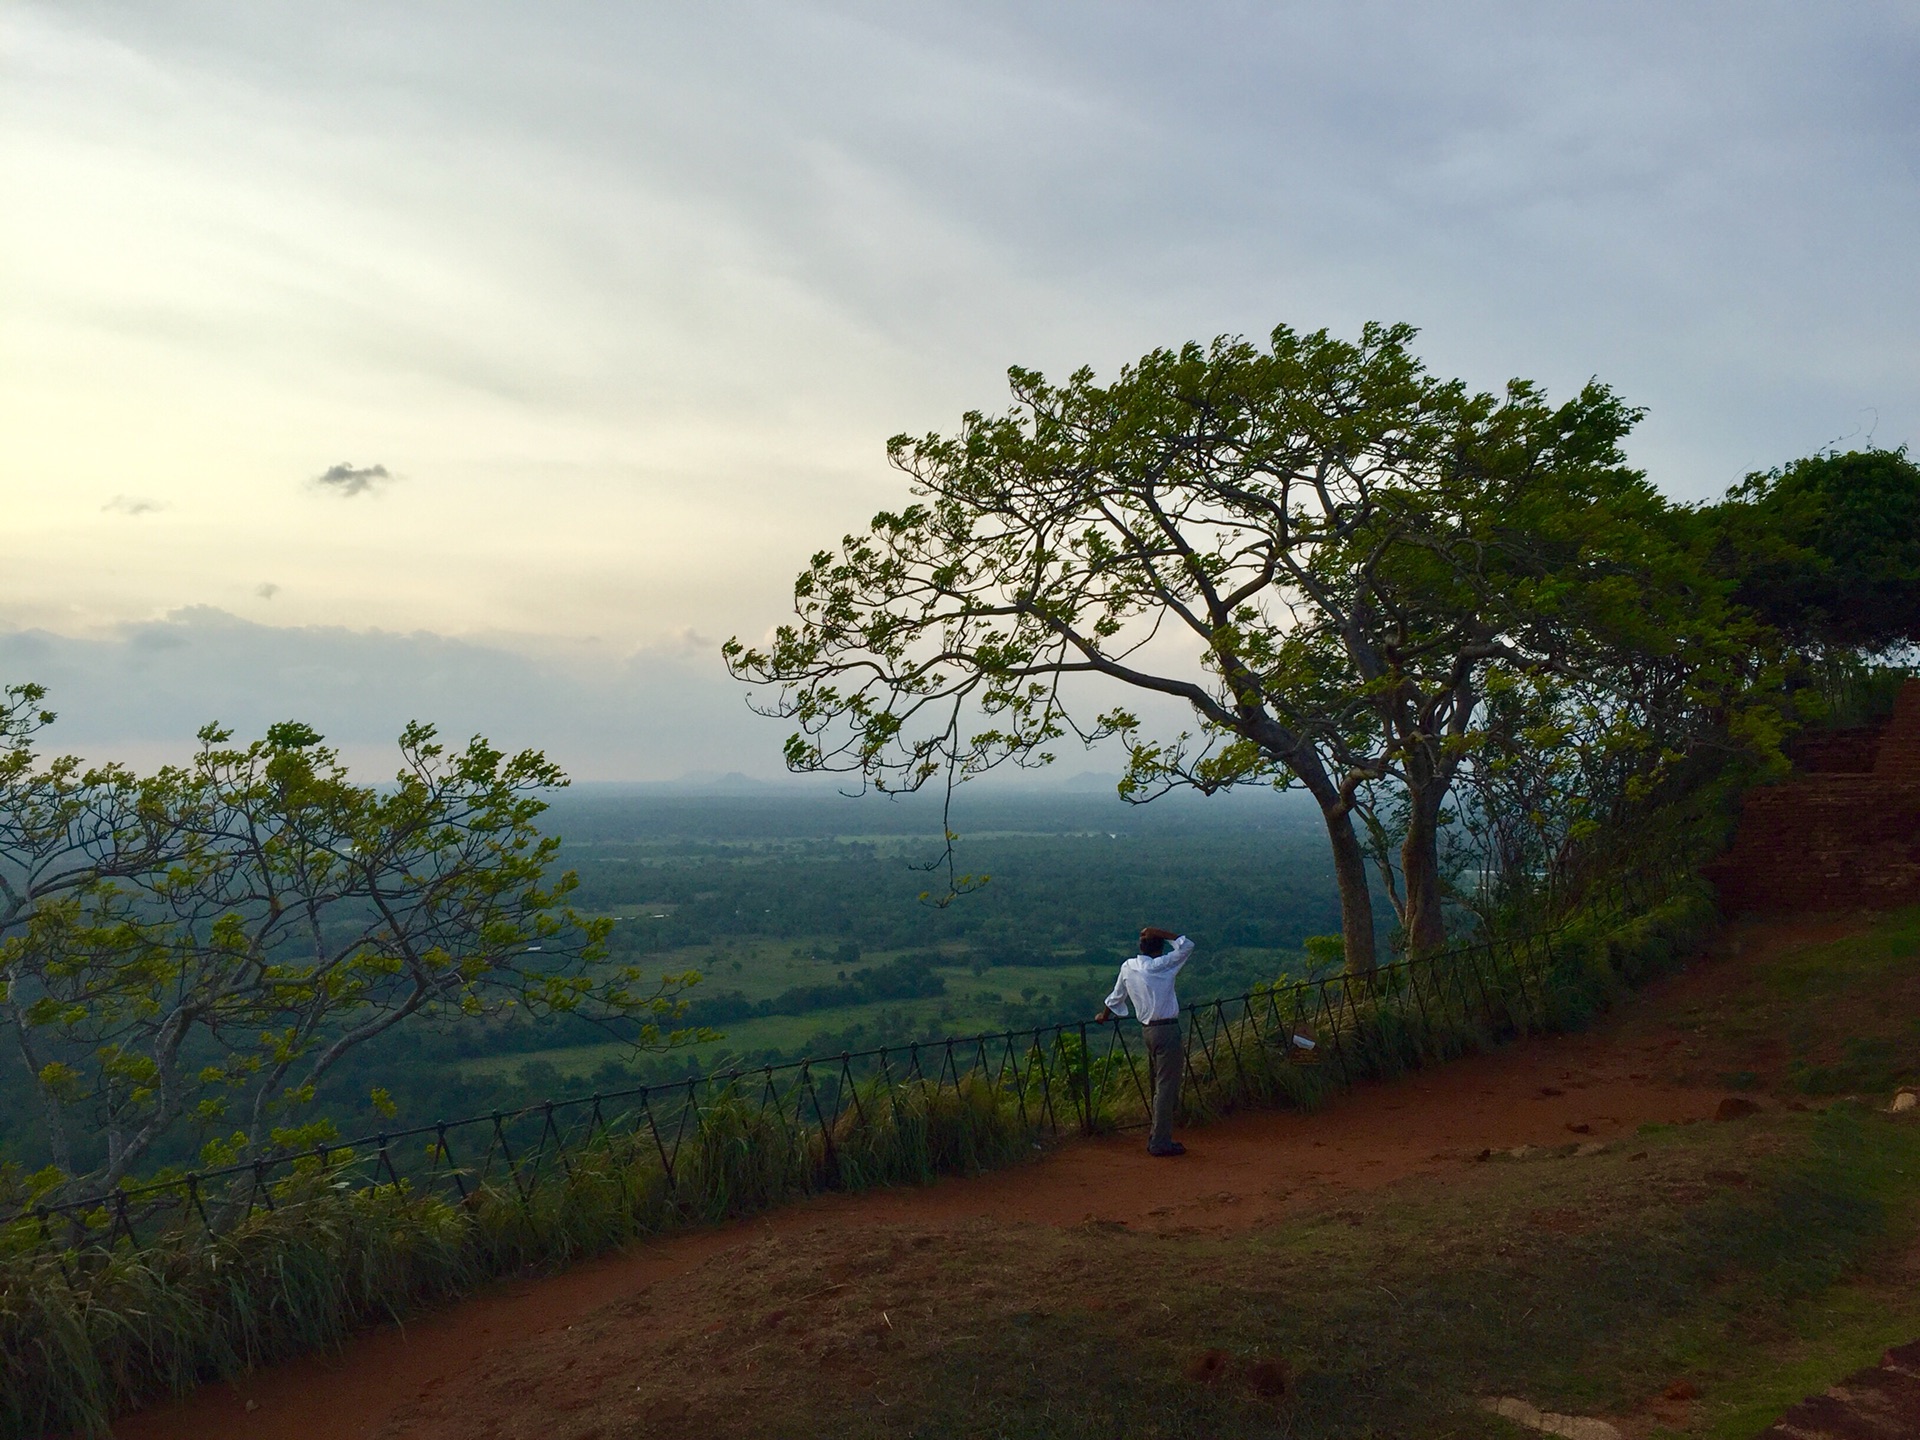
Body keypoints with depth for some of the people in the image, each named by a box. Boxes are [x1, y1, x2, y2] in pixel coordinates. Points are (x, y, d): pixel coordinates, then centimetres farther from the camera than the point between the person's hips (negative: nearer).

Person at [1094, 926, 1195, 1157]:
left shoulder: (1128, 967, 7)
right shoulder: (1159, 966, -11)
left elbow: (1116, 997, 21)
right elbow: (1187, 946, -6)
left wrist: (1104, 1016, 38)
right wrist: (1160, 933, -5)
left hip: (1147, 1029, 7)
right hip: (1166, 1029, -7)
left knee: (1159, 1083, 19)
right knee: (1166, 1086, -3)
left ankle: (1158, 1134, 27)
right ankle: (1160, 1142, -1)